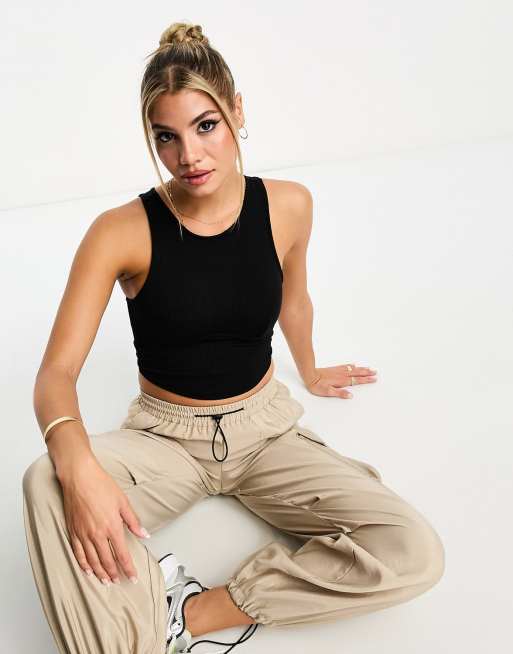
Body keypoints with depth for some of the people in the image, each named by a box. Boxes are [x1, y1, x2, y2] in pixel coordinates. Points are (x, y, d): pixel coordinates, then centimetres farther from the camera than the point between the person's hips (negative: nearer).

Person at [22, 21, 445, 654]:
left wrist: (309, 372, 31)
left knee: (416, 554, -19)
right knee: (47, 480, -35)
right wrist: (77, 463, -41)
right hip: (165, 436, -2)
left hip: (265, 427, 3)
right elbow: (56, 371, -20)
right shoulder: (122, 232, -16)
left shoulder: (287, 206, -7)